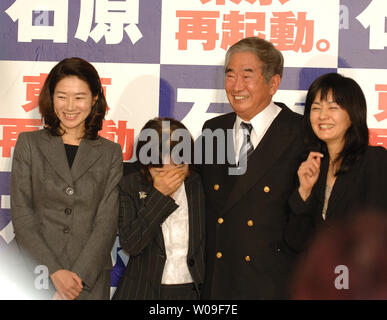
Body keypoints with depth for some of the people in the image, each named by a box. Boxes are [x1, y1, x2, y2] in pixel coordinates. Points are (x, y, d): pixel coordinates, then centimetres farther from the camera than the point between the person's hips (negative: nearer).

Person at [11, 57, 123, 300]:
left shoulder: (111, 153, 6)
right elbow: (21, 215, -2)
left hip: (91, 279, 1)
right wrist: (54, 272, -11)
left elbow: (107, 222, -1)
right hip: (37, 276, 0)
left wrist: (79, 277, -12)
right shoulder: (29, 144, 5)